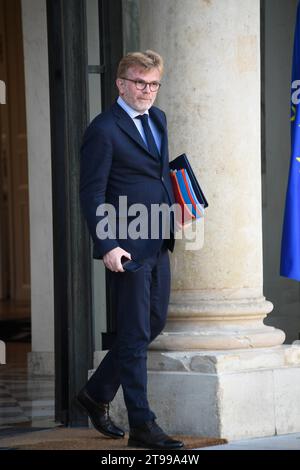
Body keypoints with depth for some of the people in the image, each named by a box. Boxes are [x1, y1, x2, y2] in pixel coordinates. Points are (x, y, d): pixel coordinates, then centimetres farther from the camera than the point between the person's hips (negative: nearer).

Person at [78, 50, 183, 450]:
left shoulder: (158, 119, 13)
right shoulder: (103, 130, -11)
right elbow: (92, 194, -14)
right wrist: (107, 246, -21)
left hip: (158, 244, 8)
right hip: (127, 248, -8)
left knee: (154, 324, 15)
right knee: (135, 334, -3)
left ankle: (97, 393, 30)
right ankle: (142, 425, 2)